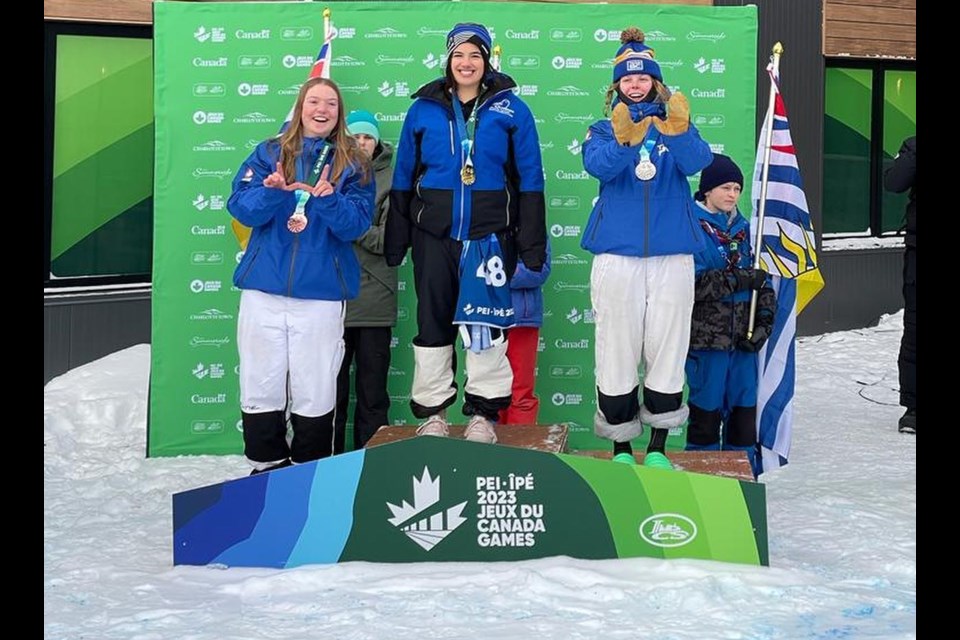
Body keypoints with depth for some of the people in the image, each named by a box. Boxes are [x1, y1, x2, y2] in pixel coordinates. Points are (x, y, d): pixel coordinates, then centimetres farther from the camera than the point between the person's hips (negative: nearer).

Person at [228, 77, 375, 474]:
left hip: (321, 295, -1)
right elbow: (241, 208, -1)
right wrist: (272, 193, -20)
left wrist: (328, 199, -22)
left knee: (315, 392, 1)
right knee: (261, 388, 2)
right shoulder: (269, 153, 9)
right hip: (264, 289, 1)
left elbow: (355, 224, -4)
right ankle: (266, 466, 17)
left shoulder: (352, 164, 8)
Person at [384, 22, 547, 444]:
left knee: (484, 321, -1)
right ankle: (432, 412, 16)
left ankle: (483, 413, 10)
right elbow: (403, 180, 9)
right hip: (434, 233, 2)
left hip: (490, 233, -2)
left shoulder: (510, 110, 2)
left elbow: (529, 180, 2)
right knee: (432, 321, 7)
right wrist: (395, 242, 5)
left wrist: (533, 245, -3)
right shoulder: (424, 109, 6)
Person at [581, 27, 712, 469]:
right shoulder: (604, 130, 10)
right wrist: (623, 140, -32)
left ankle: (657, 448, 11)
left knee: (667, 347, 1)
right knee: (618, 349, -2)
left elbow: (696, 161, -11)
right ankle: (621, 448, 9)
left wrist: (678, 131, -31)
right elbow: (598, 167, -12)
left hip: (672, 253, 1)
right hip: (617, 253, -1)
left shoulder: (677, 126, 11)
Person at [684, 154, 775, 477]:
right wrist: (740, 279, -19)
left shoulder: (743, 228, 14)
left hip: (743, 337, 6)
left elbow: (760, 279, 15)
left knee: (744, 407, 9)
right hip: (706, 337, -6)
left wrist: (764, 319, 2)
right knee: (707, 409, 0)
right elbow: (691, 284, -16)